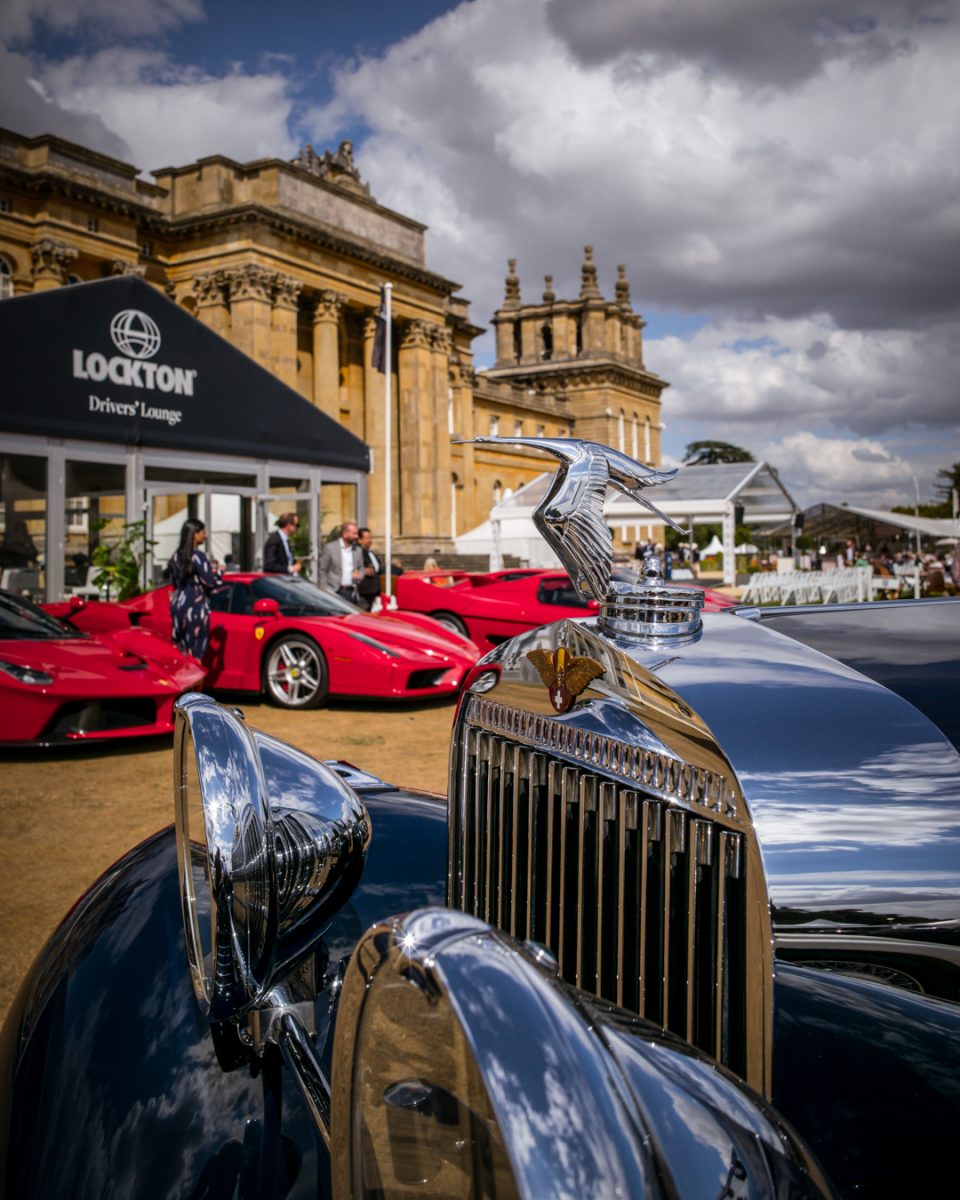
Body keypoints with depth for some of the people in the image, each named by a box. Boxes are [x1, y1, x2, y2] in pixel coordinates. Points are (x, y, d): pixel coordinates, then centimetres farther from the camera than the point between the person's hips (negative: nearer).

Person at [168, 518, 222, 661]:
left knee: (181, 649, 11)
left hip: (178, 603, 8)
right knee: (196, 650, -3)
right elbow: (211, 582, -16)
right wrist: (217, 571, 4)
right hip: (195, 607, -8)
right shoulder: (198, 556, -13)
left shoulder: (177, 556, 9)